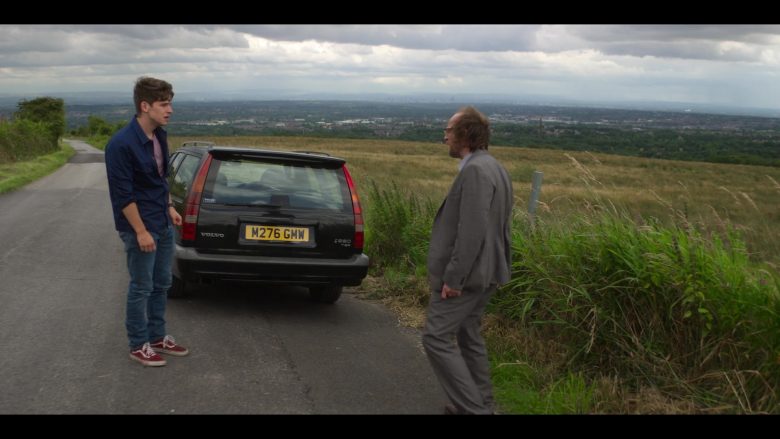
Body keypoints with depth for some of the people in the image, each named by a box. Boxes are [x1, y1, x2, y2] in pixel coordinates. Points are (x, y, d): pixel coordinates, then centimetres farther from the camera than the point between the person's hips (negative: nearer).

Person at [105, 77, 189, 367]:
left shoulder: (160, 136, 4)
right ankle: (138, 345, 19)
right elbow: (123, 194, -20)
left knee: (161, 285, 16)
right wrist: (141, 231, -19)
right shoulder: (121, 144, -21)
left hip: (163, 225, 8)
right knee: (141, 288, 4)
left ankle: (157, 336, 31)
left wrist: (169, 208, 13)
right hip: (140, 227, -8)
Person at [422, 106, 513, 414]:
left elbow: (472, 231, -26)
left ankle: (473, 407, -2)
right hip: (483, 273, 10)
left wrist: (453, 277, -22)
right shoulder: (492, 167, 12)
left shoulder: (475, 170, -19)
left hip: (464, 274, -10)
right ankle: (481, 404, 26)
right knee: (468, 336, 18)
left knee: (437, 337, -5)